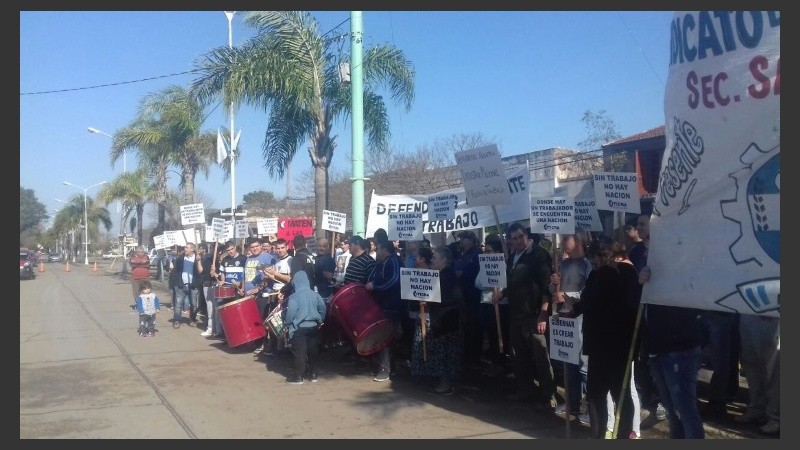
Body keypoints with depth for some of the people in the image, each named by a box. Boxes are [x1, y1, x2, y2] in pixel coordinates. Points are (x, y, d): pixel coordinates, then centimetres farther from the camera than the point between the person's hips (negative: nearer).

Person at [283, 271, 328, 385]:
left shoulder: (293, 297, -12)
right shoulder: (315, 295, 2)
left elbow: (290, 314, -16)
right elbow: (322, 309, 5)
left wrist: (287, 324, -2)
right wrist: (319, 321, 17)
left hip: (299, 328, -5)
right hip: (314, 327, 5)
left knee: (299, 353, 0)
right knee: (313, 351, 12)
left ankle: (297, 376, 5)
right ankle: (312, 374, 20)